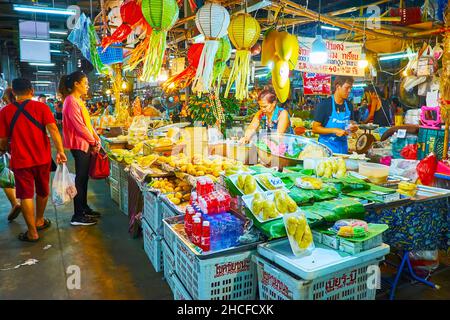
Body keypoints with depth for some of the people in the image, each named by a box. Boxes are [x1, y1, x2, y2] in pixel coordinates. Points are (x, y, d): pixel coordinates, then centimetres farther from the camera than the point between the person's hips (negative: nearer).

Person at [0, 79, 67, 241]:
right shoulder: (41, 107, -5)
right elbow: (52, 129, -18)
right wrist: (60, 150, -19)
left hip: (20, 160, -1)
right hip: (42, 158, 1)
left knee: (26, 195, 6)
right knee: (42, 191, 20)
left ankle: (32, 232, 9)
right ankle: (39, 221, 38)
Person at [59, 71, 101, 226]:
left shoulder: (78, 101, 15)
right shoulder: (71, 101, -15)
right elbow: (79, 126, -20)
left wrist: (96, 138, 6)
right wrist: (93, 142, -11)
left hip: (85, 144, 10)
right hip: (79, 145, -10)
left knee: (84, 177, 16)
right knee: (80, 179, -5)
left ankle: (84, 208, 27)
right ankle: (77, 216, 3)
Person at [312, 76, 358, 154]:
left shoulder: (349, 105, 7)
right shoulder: (325, 104, -10)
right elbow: (315, 128, -13)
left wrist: (354, 127, -4)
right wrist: (334, 130, -22)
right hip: (326, 148, -5)